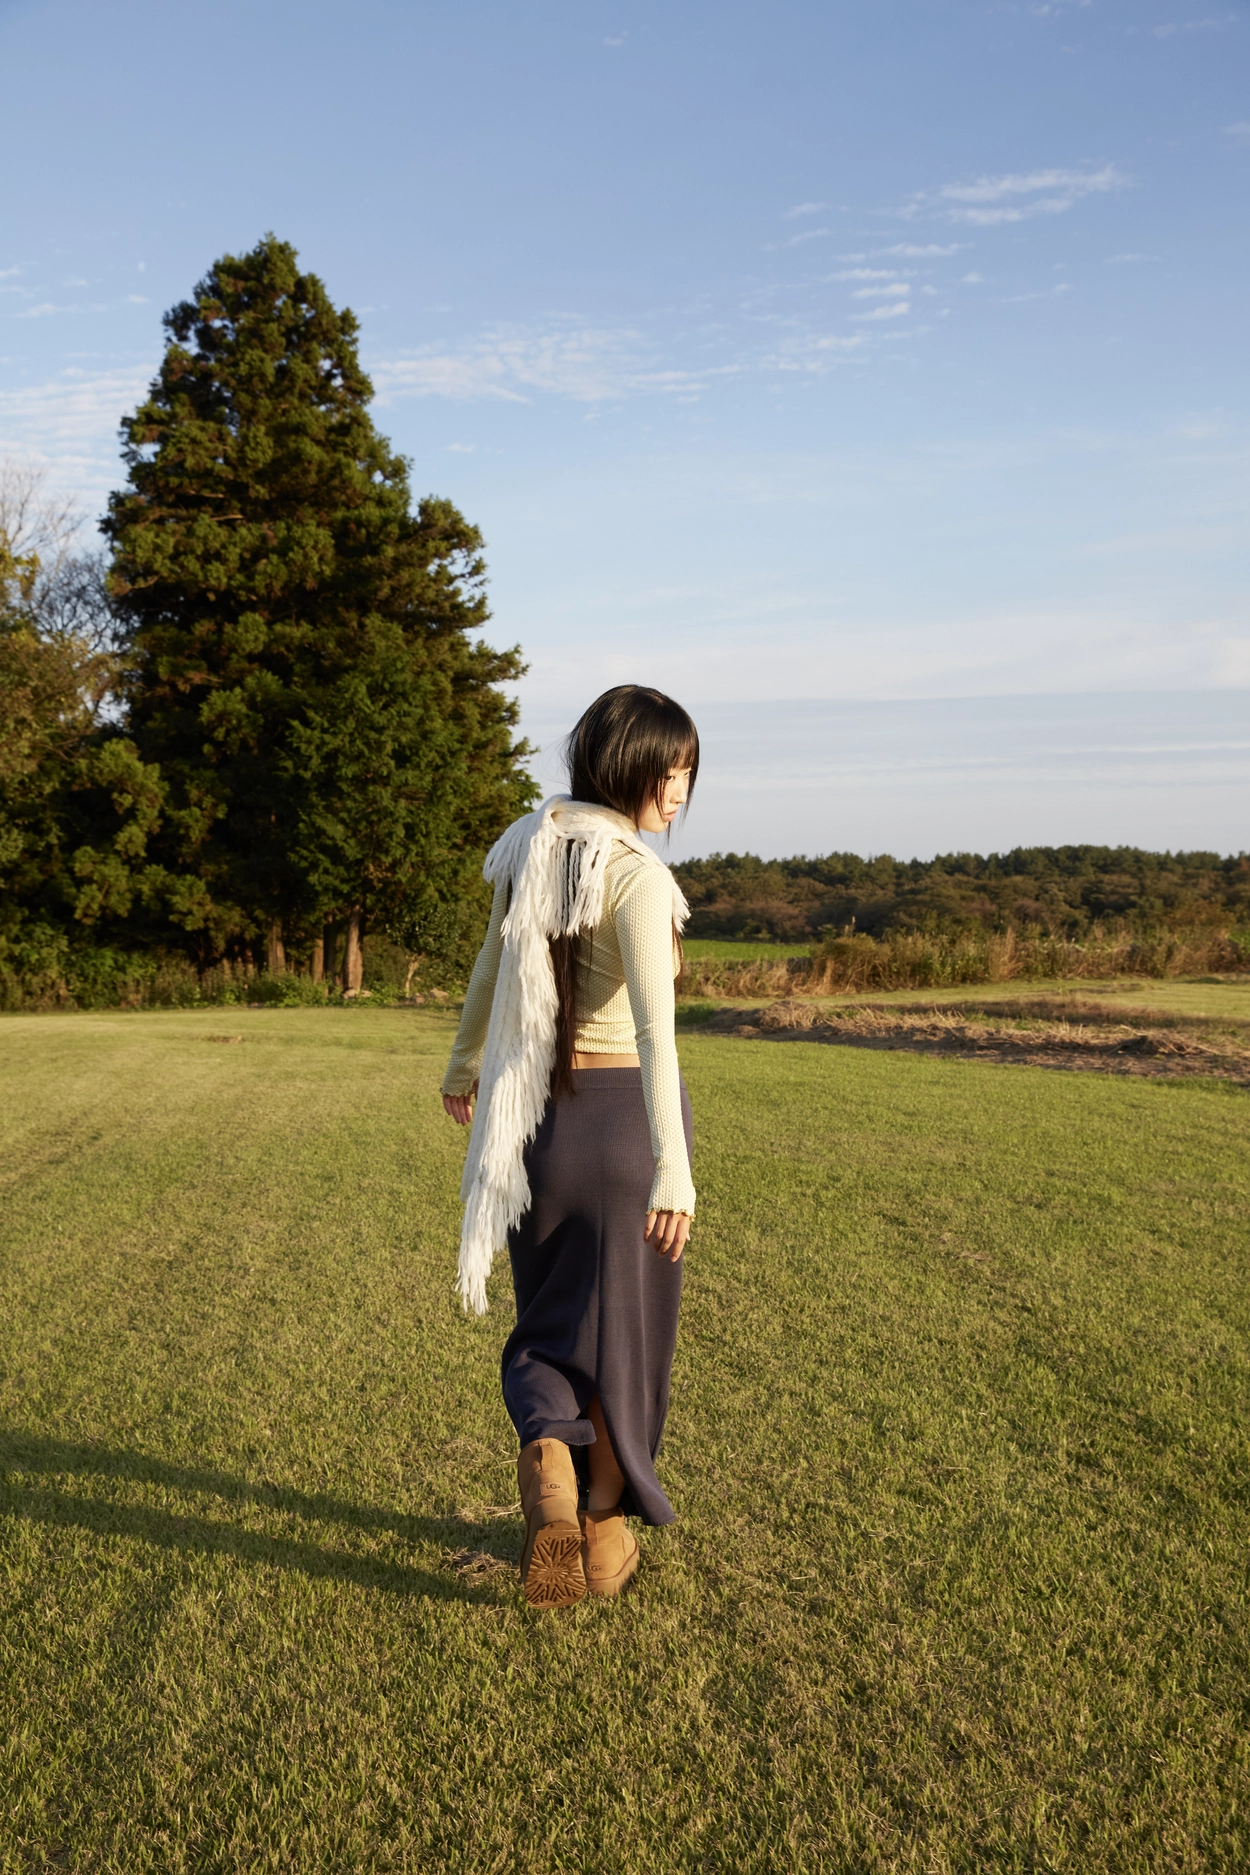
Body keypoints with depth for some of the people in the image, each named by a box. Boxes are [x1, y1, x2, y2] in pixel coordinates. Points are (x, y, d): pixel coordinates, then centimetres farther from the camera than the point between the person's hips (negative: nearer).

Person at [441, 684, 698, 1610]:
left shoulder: (532, 850, 4)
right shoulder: (638, 877, -18)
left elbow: (491, 969, 18)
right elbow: (653, 1025, -29)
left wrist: (464, 1067, 34)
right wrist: (674, 1171, -35)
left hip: (537, 1116, 5)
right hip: (627, 1113, -5)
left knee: (549, 1323, 18)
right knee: (621, 1326, 14)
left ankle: (548, 1469, -10)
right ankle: (604, 1530, 26)